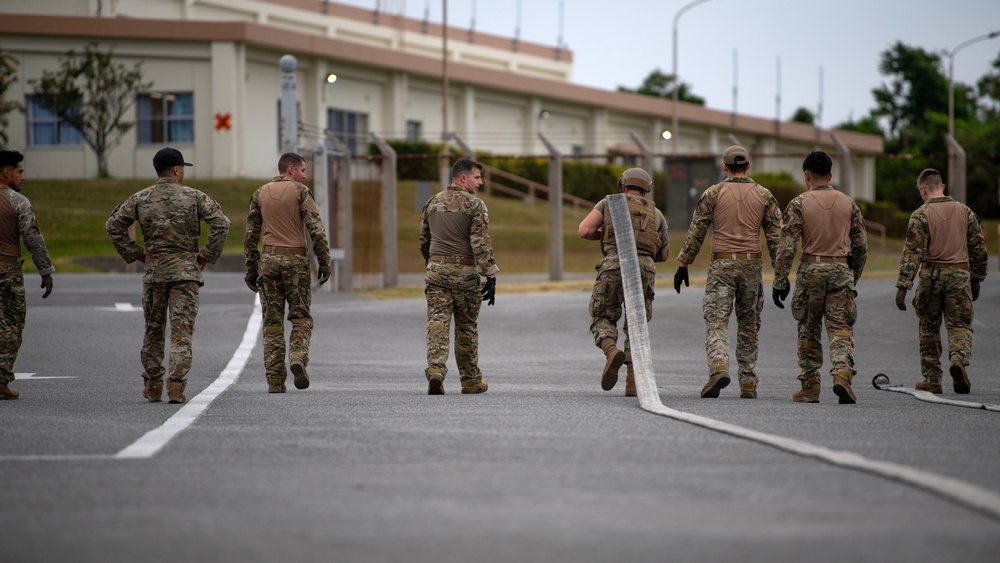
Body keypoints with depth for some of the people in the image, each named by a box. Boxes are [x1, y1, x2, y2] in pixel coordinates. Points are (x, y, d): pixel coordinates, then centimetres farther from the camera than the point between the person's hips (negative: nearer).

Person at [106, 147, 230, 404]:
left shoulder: (141, 198, 4)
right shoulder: (194, 197, -3)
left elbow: (114, 225, 4)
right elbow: (221, 224, -11)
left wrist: (134, 254, 9)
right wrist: (208, 255, -2)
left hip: (153, 269, 2)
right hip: (186, 270, -2)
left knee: (153, 330, 14)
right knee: (182, 331, -3)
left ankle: (152, 388, 17)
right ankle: (176, 387, -13)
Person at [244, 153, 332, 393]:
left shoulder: (260, 193, 10)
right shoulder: (300, 191, -2)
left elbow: (251, 233, 10)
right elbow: (316, 229, -10)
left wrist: (251, 268, 14)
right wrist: (324, 262, -5)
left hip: (269, 258, 3)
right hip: (296, 258, -3)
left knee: (272, 321, 5)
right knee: (301, 317, 7)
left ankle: (275, 380, 0)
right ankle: (298, 357, -19)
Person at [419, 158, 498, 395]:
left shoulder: (433, 202, 10)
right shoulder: (475, 205, -8)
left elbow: (424, 242, 18)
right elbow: (481, 244, -15)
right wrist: (491, 276, -15)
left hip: (436, 269, 4)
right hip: (465, 271, -4)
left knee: (437, 323, -1)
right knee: (466, 327, 8)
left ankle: (435, 372, -20)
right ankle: (471, 381, 18)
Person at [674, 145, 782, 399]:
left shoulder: (713, 194, 0)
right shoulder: (764, 195, 5)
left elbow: (696, 232, -1)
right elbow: (776, 235, 3)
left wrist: (682, 265, 4)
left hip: (722, 264, -2)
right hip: (751, 264, 2)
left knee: (716, 321, -4)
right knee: (748, 325, 12)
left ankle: (719, 368, -29)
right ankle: (748, 383, 10)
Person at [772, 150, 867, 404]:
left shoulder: (799, 204, -3)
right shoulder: (848, 203, 8)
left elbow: (787, 246, -7)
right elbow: (861, 246, 10)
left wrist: (780, 281, -3)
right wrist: (854, 278, 22)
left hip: (811, 270, -2)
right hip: (841, 269, 2)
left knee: (808, 330, 10)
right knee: (840, 327, 1)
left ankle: (810, 387, 14)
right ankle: (842, 373, -22)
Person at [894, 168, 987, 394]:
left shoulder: (921, 215, -6)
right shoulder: (965, 212, 7)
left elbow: (912, 252, -13)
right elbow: (979, 248, 11)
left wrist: (903, 286, -14)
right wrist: (976, 280, 21)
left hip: (931, 275, -2)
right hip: (960, 274, 2)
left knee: (929, 329, 11)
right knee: (960, 325, 4)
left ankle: (932, 379, 13)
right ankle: (959, 359, -25)